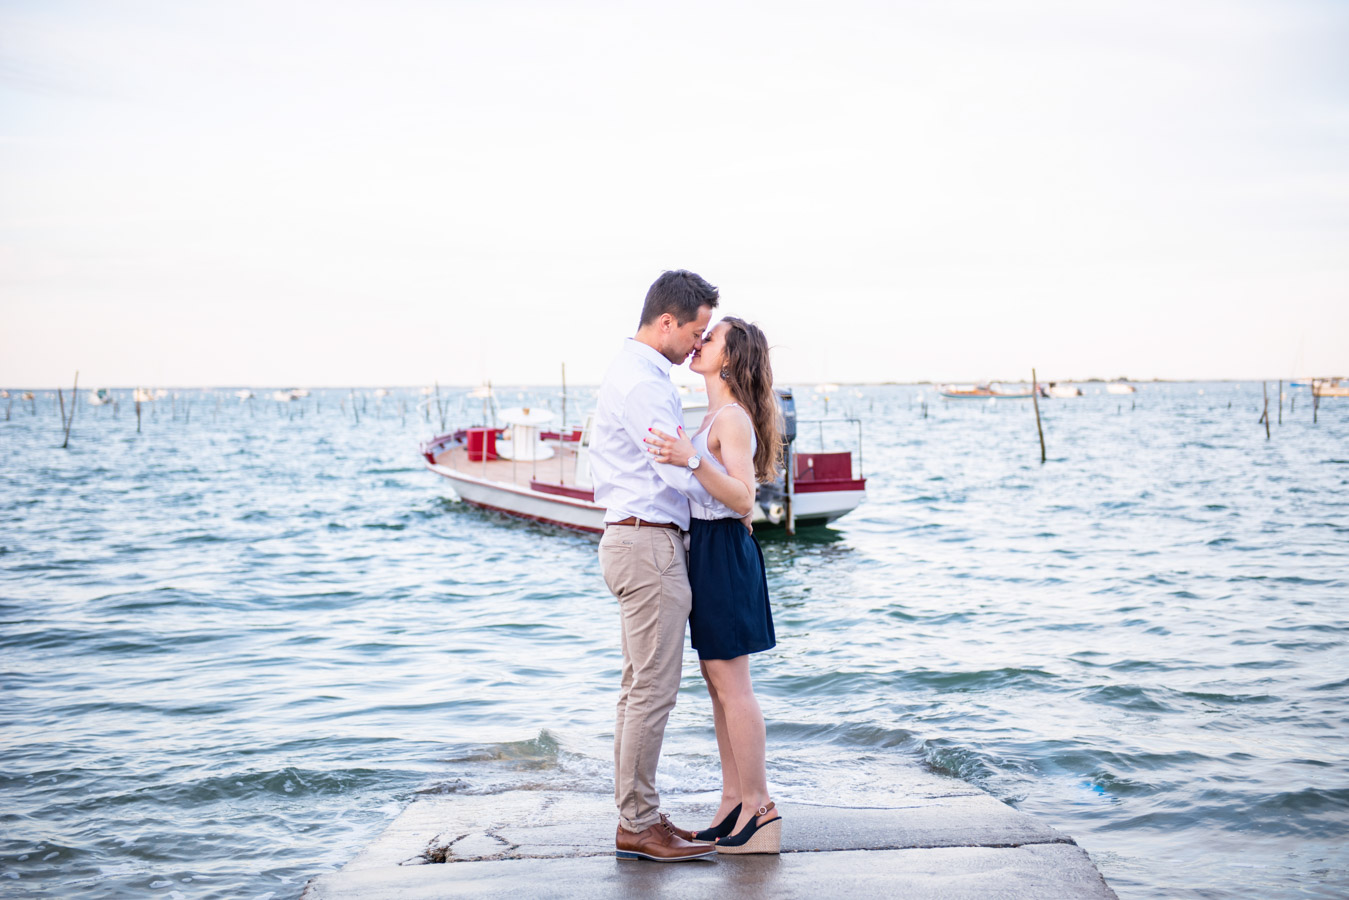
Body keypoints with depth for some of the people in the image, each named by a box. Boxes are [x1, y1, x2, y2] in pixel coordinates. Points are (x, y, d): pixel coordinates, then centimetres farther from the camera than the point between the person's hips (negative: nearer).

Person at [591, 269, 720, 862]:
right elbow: (681, 472, -20)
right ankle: (637, 825, 0)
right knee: (653, 688, -6)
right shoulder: (642, 383, -17)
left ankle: (635, 816, 19)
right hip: (650, 543, -11)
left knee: (640, 687, 13)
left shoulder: (632, 373, 17)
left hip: (634, 540, 11)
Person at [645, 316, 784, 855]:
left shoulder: (733, 418, -15)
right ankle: (733, 802, 20)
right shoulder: (717, 416, 14)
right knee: (717, 682, 13)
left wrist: (692, 461, -37)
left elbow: (743, 499, -25)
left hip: (724, 553, -10)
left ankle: (760, 807, 2)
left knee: (731, 686, -5)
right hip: (707, 551, 10)